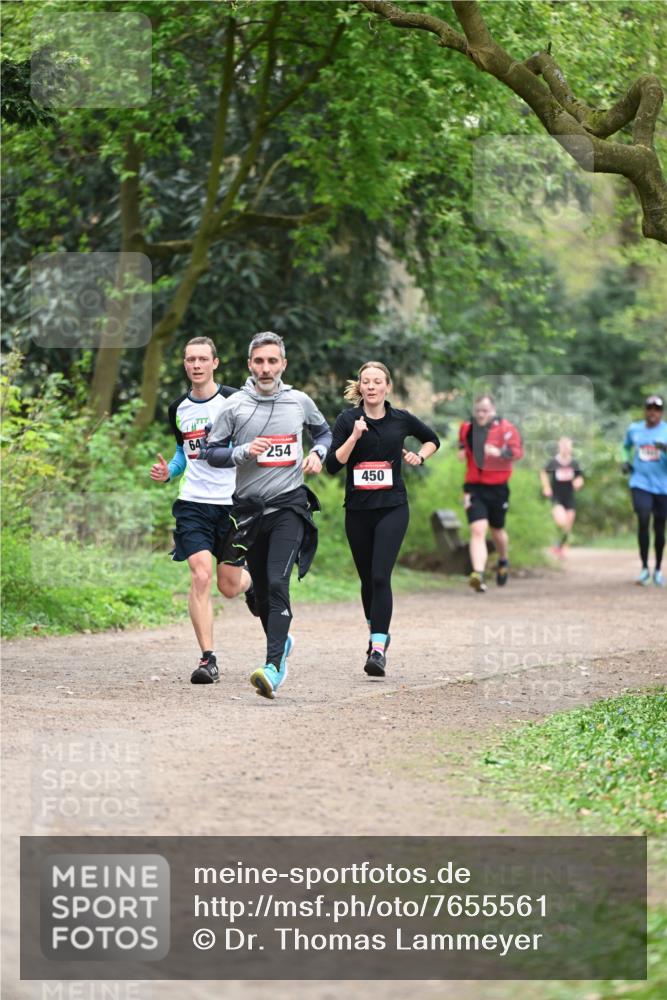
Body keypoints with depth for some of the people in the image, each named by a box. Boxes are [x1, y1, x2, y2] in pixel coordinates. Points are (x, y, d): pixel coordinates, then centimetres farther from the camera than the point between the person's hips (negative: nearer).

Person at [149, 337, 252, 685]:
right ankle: (208, 659, -12)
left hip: (232, 502, -2)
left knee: (229, 585, 5)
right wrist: (168, 472, 6)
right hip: (193, 503, 2)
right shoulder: (178, 408, 11)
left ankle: (252, 582, 43)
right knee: (200, 576, -15)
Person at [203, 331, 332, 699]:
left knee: (277, 583, -19)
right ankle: (281, 643, 40)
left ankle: (273, 668, -27)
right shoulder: (234, 406, 1)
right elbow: (211, 452, 2)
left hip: (289, 504, -2)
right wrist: (244, 451, -15)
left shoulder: (300, 402, 5)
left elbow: (324, 431, 23)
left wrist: (317, 453, 2)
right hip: (249, 506, 2)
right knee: (261, 591, 12)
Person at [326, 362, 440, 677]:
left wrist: (420, 456, 5)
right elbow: (332, 465, -8)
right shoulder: (347, 419, 0)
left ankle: (378, 649, -20)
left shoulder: (401, 420, 4)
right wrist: (354, 436, -18)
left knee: (380, 577, -16)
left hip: (392, 508, -1)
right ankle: (377, 633, 37)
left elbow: (432, 439, 24)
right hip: (358, 509, 2)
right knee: (367, 578, 12)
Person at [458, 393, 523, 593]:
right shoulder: (466, 428, 6)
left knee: (497, 530, 16)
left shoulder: (505, 428, -8)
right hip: (474, 487, 1)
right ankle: (478, 574, -26)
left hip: (497, 488, -1)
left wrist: (499, 452, -31)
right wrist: (462, 450, 4)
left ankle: (503, 562, 48)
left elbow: (517, 451, -16)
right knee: (477, 530, -15)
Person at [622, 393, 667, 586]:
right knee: (643, 520, -18)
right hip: (640, 483, 1)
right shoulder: (634, 429, 6)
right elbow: (626, 446, 27)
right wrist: (626, 461, 9)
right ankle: (644, 568, -10)